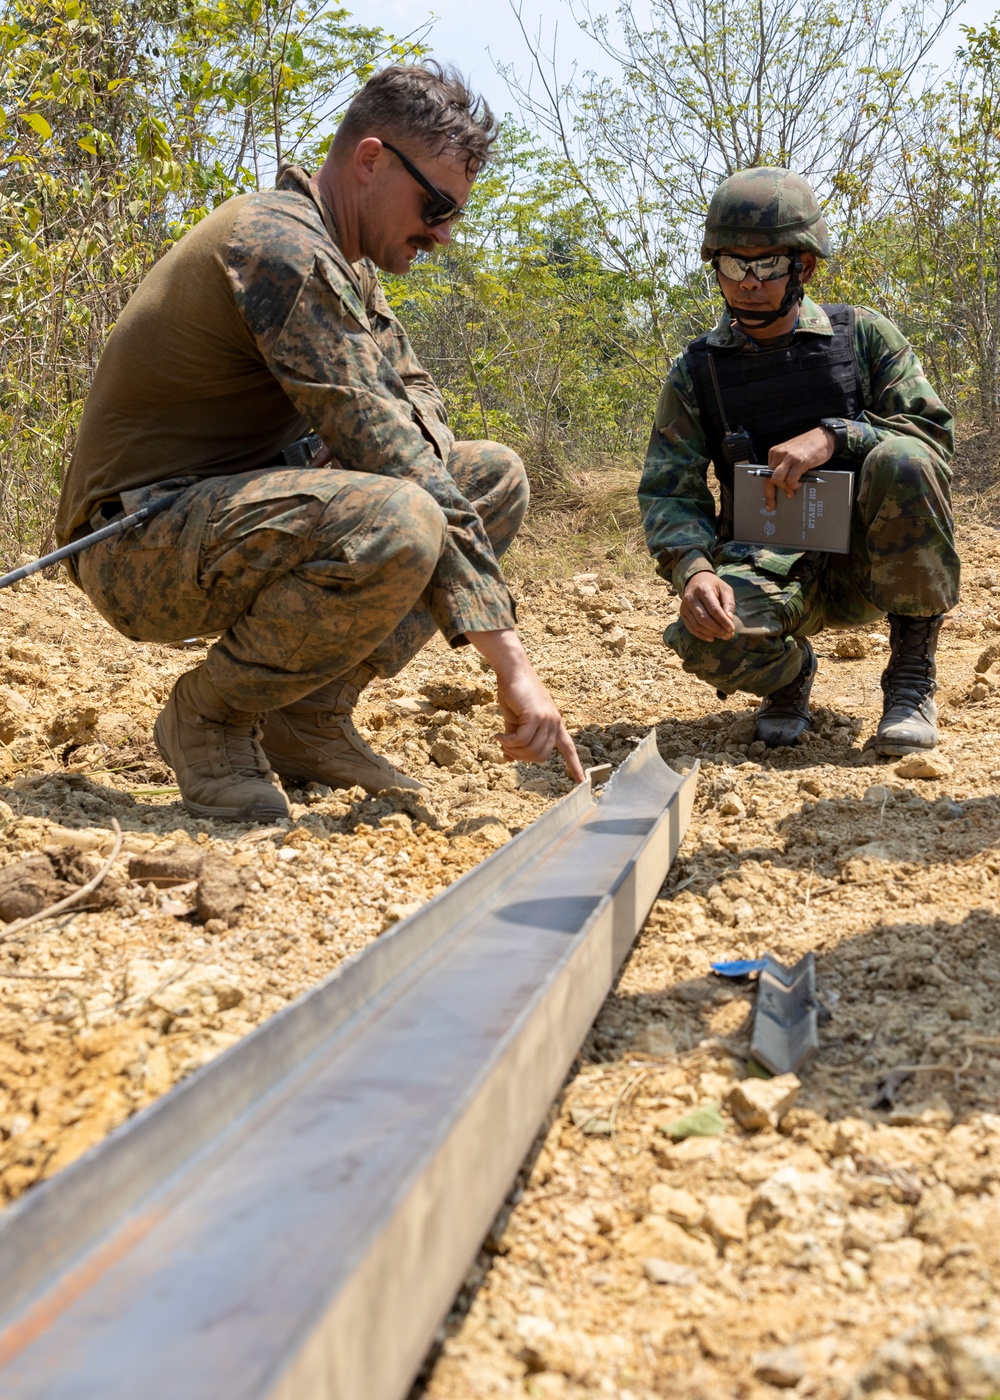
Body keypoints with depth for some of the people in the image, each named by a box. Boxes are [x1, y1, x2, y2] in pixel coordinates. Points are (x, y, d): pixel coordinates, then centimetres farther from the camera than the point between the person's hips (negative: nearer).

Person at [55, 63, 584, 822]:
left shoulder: (343, 262, 11)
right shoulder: (280, 246, -20)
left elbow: (417, 398, 14)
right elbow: (383, 445, -26)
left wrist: (365, 450, -14)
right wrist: (512, 662, -28)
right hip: (143, 544, -10)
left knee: (495, 478, 4)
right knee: (393, 525, -36)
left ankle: (310, 716, 1)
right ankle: (210, 714, -10)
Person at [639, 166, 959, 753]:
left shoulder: (863, 335, 2)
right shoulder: (696, 373, 3)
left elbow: (934, 433, -5)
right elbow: (668, 493, -2)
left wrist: (833, 436, -24)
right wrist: (693, 570, -25)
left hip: (870, 562, 0)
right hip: (769, 570, 0)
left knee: (902, 460, -31)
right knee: (710, 638, -34)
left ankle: (913, 672, -13)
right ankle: (791, 671, 6)